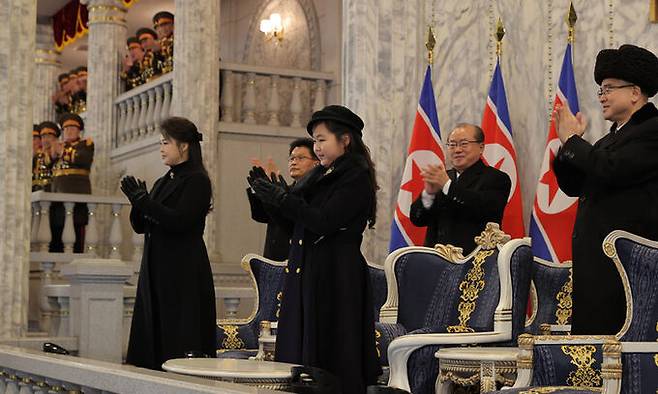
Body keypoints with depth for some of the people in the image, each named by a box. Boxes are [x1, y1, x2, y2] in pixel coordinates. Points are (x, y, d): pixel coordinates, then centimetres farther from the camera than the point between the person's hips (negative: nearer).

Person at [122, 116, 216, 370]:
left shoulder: (197, 180, -7)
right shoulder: (162, 182, 17)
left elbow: (179, 221, -19)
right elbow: (140, 226, 15)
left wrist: (143, 200, -15)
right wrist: (138, 201, -4)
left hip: (184, 273, -8)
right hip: (155, 271, 9)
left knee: (179, 341, -7)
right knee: (151, 338, 7)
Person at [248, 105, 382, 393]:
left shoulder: (357, 177, -8)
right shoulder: (320, 175, 18)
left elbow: (324, 221, -19)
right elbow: (294, 220, 16)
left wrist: (281, 198, -16)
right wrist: (270, 194, 4)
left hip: (336, 277, -8)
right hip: (305, 273, 8)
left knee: (331, 358, -6)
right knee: (300, 352, 6)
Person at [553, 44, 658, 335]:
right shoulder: (612, 137, 22)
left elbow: (612, 170, -20)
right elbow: (573, 186, 20)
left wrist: (572, 140, -6)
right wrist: (569, 141, 7)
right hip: (593, 257, 9)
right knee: (587, 331, 5)